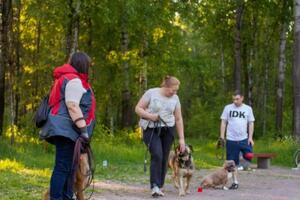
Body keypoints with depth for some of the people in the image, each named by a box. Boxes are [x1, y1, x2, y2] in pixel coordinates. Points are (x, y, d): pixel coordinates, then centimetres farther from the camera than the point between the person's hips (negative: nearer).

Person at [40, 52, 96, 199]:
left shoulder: (67, 78, 24)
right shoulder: (74, 80, -9)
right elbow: (72, 106, -19)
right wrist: (84, 130, -22)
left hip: (65, 130, 11)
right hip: (66, 129, -11)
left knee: (68, 168, 12)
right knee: (62, 167, -14)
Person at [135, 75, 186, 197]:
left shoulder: (175, 98, 6)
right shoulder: (151, 93, -5)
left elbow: (178, 119, 10)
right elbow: (138, 109, -3)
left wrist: (181, 138, 7)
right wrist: (150, 116, -19)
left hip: (167, 131, 4)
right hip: (151, 130, -4)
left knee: (164, 159, 1)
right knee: (157, 155, -21)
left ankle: (159, 187, 13)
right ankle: (155, 186, -20)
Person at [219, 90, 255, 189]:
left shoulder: (248, 109, 7)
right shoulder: (228, 108, 4)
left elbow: (251, 123, 7)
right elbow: (223, 122, 5)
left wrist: (250, 137, -2)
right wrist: (222, 136, -3)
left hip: (244, 139, 0)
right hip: (231, 139, 0)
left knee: (249, 156, -17)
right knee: (232, 162, 3)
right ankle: (235, 182, 15)